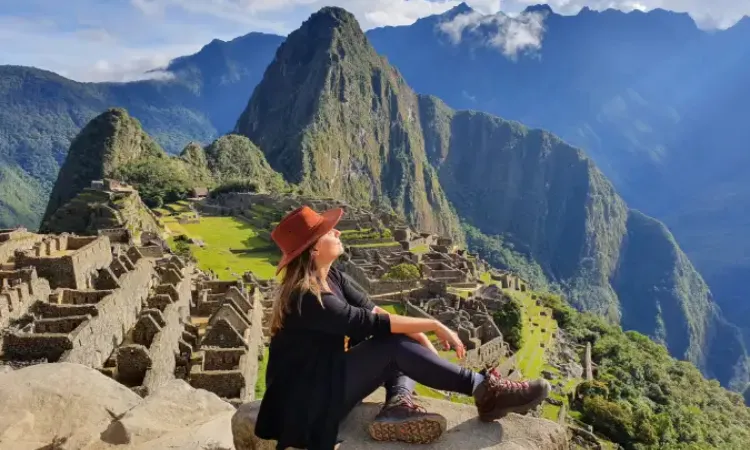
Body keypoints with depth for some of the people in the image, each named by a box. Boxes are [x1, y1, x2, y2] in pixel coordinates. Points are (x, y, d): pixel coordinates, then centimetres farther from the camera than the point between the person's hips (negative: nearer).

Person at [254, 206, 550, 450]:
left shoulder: (329, 277, 1)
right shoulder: (306, 299, -26)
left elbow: (374, 310, -5)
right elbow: (371, 322, -27)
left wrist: (425, 344, -14)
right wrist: (434, 325, -19)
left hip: (327, 377, 9)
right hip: (306, 399, -9)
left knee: (403, 341, 0)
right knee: (393, 346, -24)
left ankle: (398, 403, -23)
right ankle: (485, 390, -19)